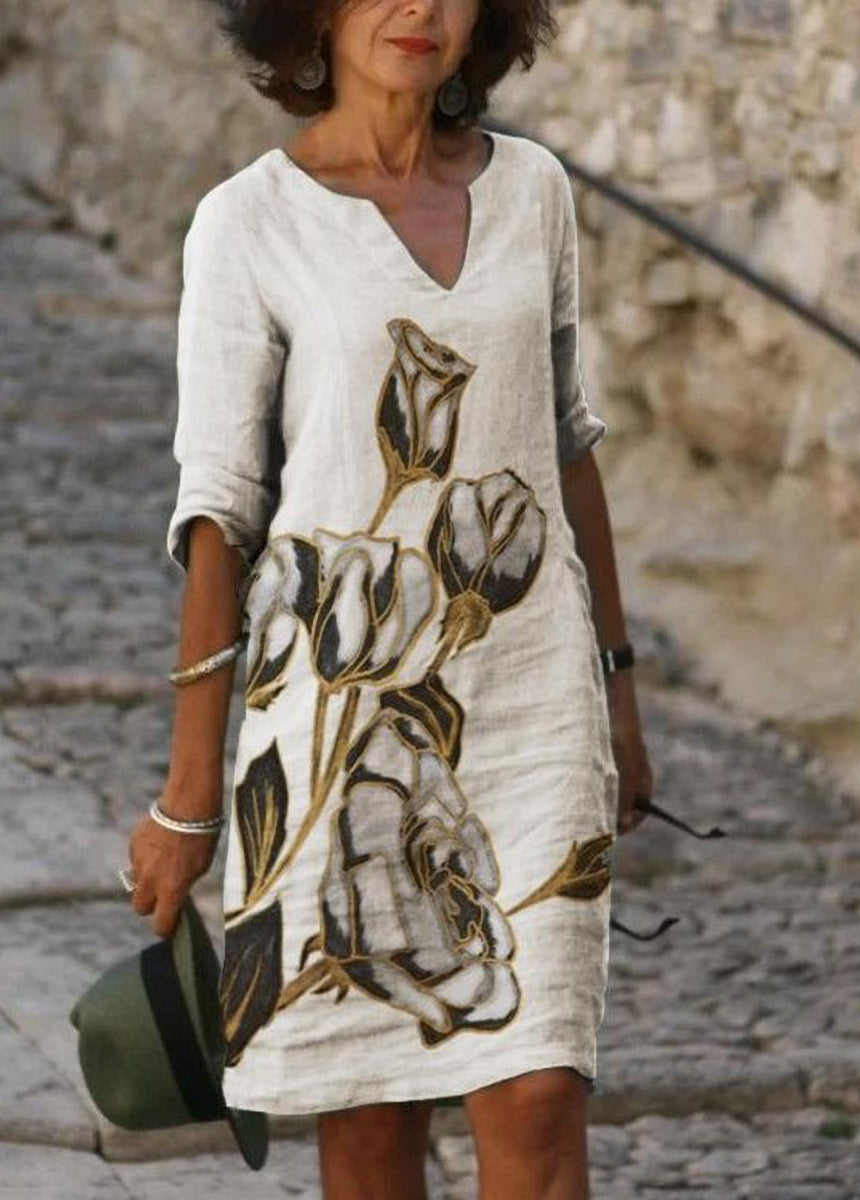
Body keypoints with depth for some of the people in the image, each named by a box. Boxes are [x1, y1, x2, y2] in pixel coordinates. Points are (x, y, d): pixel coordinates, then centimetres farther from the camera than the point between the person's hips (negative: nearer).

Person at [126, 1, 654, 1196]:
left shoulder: (530, 187, 4)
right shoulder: (247, 227, -7)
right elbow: (217, 510, -7)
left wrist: (617, 690, 13)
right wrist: (188, 795, -6)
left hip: (526, 699, 3)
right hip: (346, 694, -2)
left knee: (541, 1098, -6)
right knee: (375, 1104, 7)